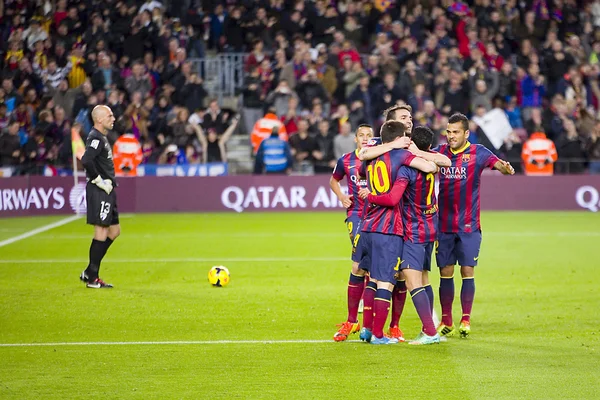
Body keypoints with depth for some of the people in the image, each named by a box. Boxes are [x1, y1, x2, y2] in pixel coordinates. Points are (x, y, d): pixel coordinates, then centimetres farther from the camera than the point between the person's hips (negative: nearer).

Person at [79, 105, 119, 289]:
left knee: (114, 230, 13)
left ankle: (89, 273, 16)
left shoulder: (102, 137, 17)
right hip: (99, 191, -10)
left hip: (106, 191, 10)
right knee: (101, 231, -8)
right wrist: (99, 181, -20)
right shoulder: (95, 138, -14)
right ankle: (92, 278, -2)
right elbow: (86, 160, -28)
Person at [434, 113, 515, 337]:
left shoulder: (477, 153, -4)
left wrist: (506, 168, -38)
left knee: (467, 271, -3)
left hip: (469, 226, -2)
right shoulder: (440, 152, 5)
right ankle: (446, 322, 12)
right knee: (445, 272, 4)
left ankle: (466, 321, 4)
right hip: (444, 225, 2)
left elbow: (499, 164, -14)